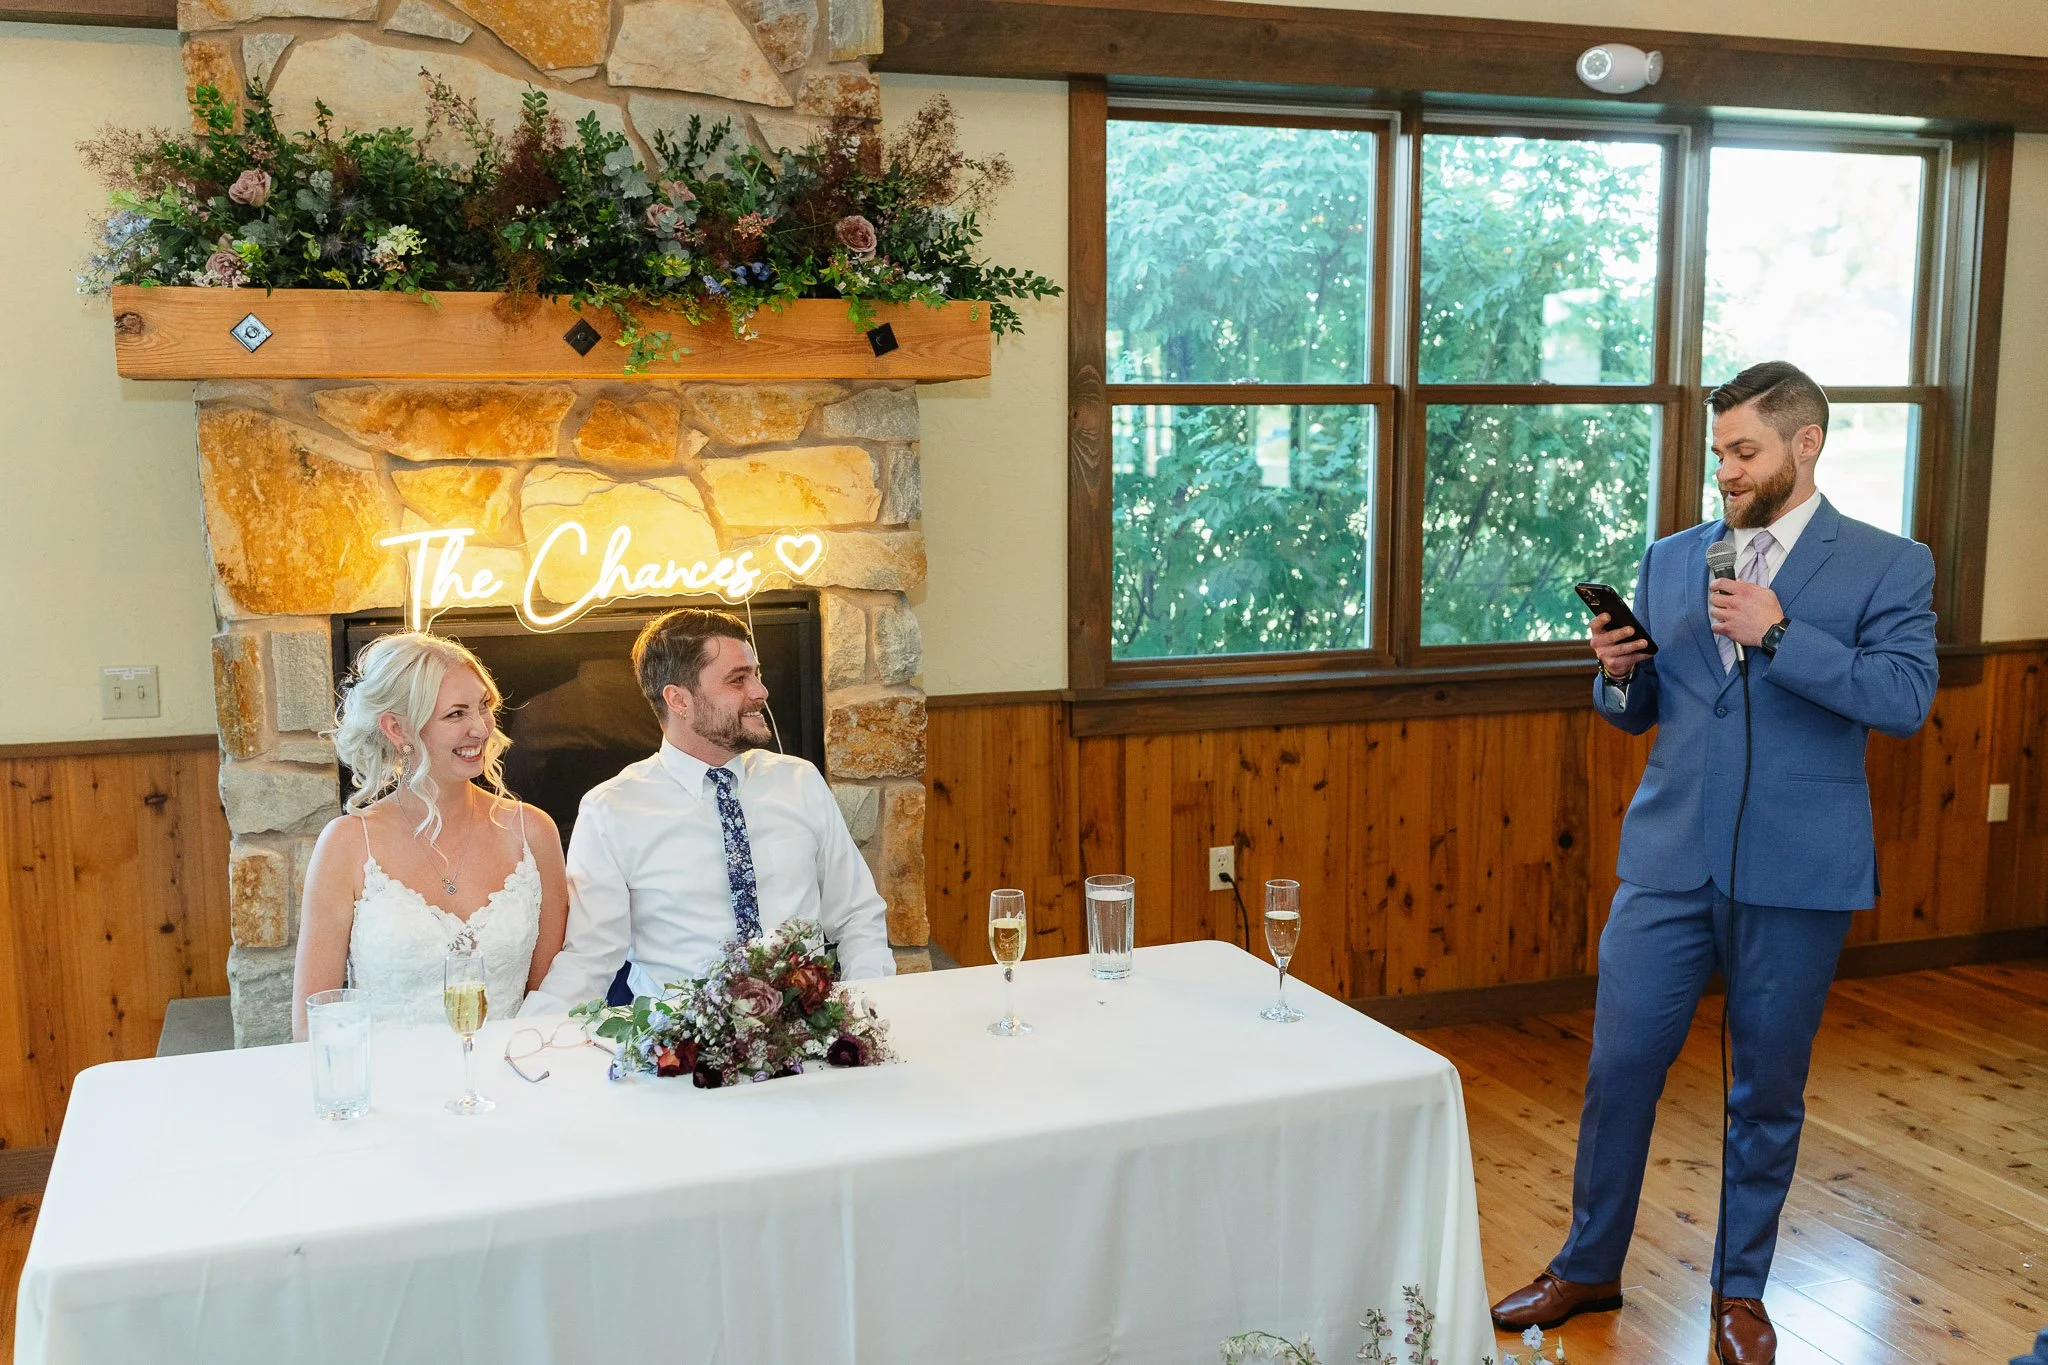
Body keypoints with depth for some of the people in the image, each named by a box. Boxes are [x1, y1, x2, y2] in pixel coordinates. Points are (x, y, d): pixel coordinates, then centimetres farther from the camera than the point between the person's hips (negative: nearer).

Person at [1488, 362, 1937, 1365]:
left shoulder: (1888, 566, -1)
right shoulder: (1670, 560, 10)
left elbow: (1905, 699, -14)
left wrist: (1778, 633, -21)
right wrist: (1617, 673, -7)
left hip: (1796, 873, -3)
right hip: (1669, 860, 3)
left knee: (1768, 1090, 10)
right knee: (1618, 1066, 5)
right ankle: (1588, 1268, 24)